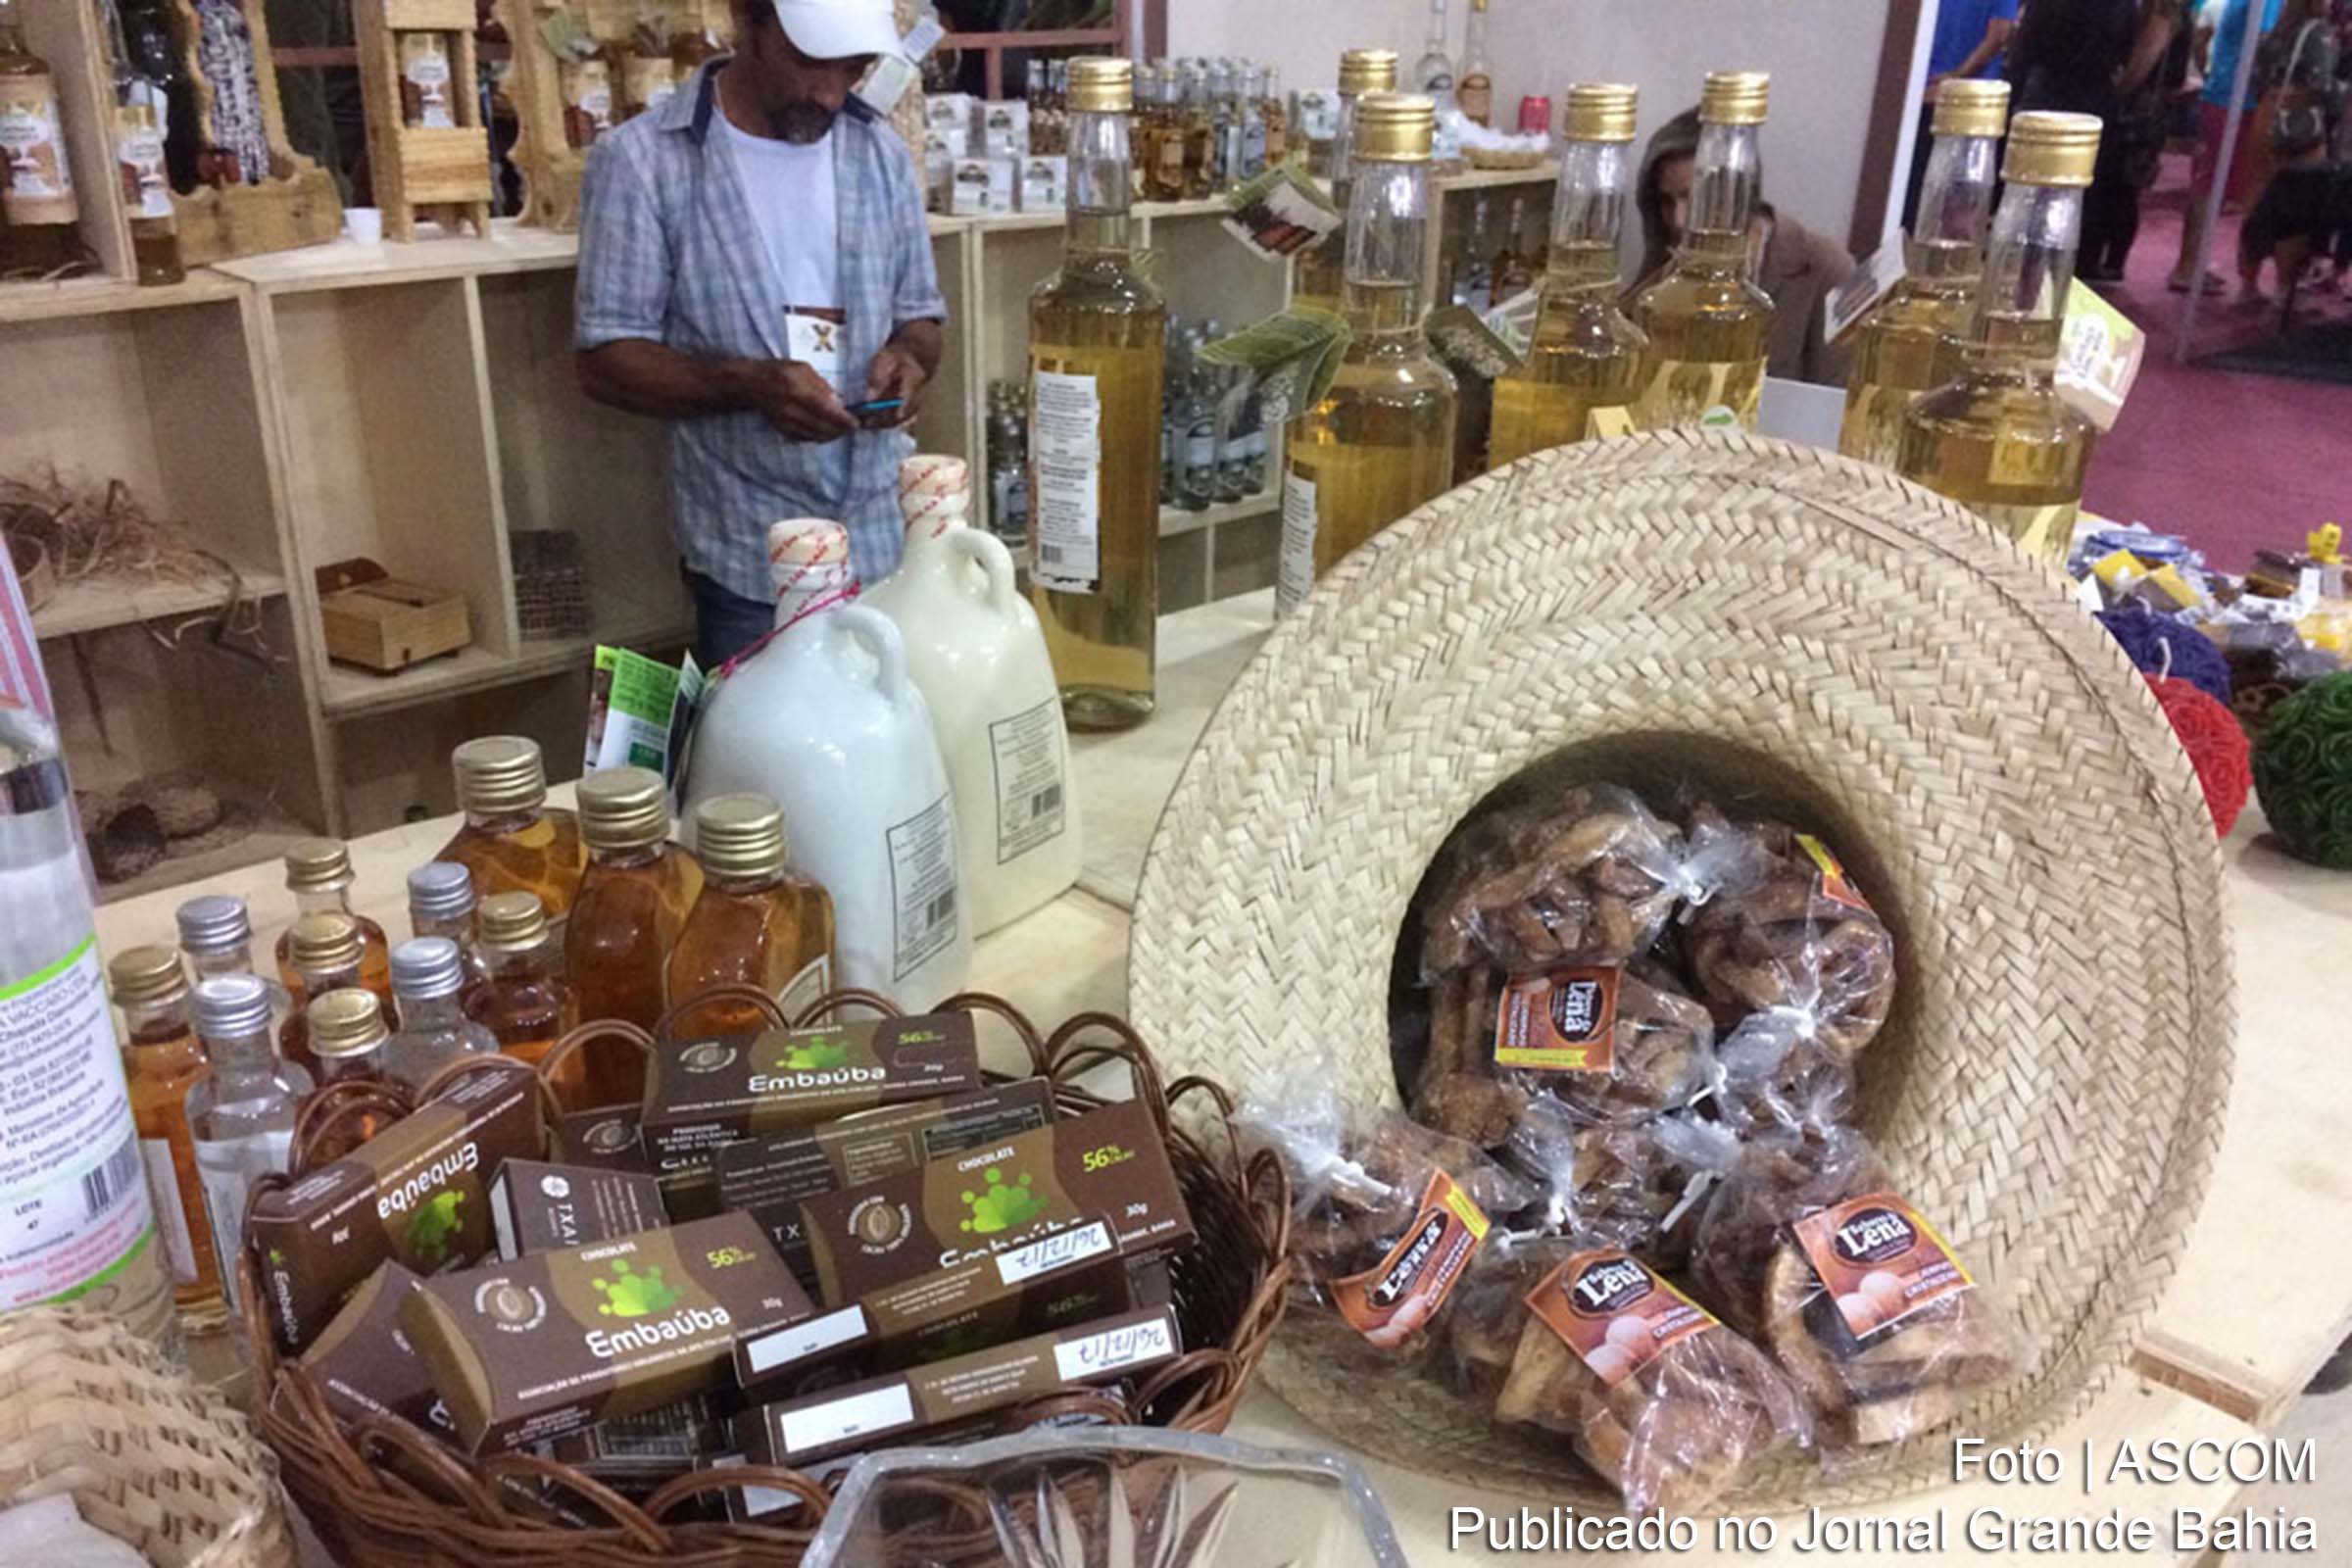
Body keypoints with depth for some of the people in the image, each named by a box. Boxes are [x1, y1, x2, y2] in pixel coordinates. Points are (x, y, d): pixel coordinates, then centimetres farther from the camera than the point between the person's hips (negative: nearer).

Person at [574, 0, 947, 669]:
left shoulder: (881, 153, 8)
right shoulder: (640, 161, -5)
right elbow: (605, 361, -6)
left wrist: (908, 355, -10)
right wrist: (748, 385, -23)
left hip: (890, 540, 4)